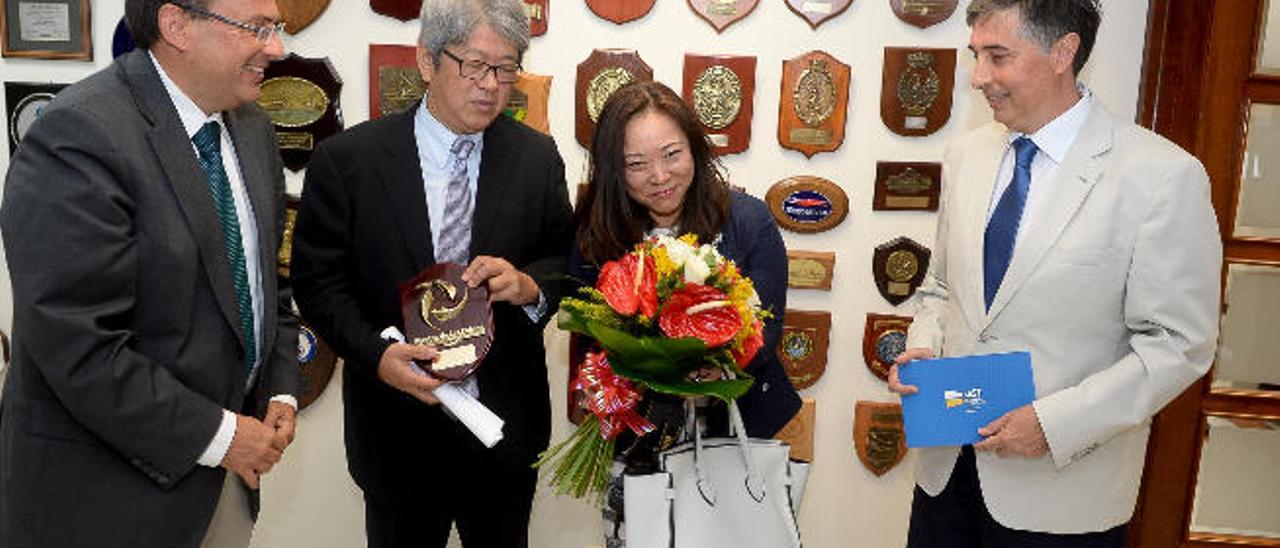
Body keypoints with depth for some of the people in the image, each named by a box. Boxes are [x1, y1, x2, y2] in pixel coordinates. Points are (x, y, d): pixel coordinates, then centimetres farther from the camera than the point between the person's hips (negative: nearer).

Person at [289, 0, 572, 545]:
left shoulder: (538, 157, -1)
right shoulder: (346, 160, -8)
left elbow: (566, 260, 4)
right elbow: (319, 281, -6)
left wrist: (530, 286, -19)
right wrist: (377, 355, -22)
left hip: (509, 427, 2)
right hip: (399, 429, -2)